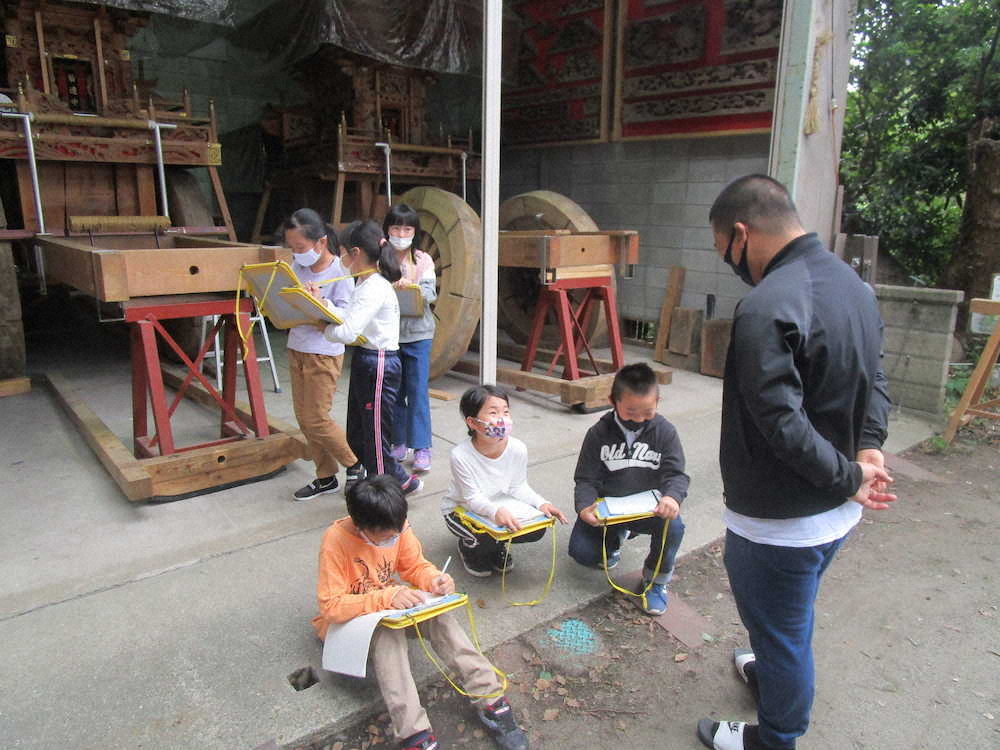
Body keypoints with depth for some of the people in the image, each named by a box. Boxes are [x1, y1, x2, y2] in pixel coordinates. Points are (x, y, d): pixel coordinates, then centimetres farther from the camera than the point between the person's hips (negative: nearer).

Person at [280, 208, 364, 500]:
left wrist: (320, 303, -30)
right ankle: (326, 476, 25)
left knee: (316, 419, -3)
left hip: (324, 353, -7)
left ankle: (354, 463, 19)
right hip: (296, 348, 7)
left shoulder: (340, 273, -13)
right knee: (303, 417, 11)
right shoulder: (296, 266, 4)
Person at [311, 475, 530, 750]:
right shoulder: (335, 541, -27)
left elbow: (415, 566, 0)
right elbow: (330, 606, -27)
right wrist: (386, 598, -37)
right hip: (345, 618, -4)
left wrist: (435, 579, -23)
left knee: (437, 614, -24)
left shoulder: (397, 528, -12)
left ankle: (491, 699, -23)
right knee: (387, 630, -36)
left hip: (389, 603, 4)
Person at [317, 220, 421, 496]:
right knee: (357, 433, 18)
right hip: (364, 360, 10)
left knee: (374, 435, 2)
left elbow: (347, 332, -26)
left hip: (378, 364, -10)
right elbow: (346, 317, 7)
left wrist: (322, 327, -8)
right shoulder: (366, 283, 12)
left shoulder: (374, 289, -20)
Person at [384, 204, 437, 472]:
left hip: (417, 333, -1)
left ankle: (421, 448, 6)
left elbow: (430, 293, -10)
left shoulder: (422, 259, 0)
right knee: (393, 392, 11)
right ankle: (398, 442, 24)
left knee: (417, 391, -1)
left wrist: (411, 286, -31)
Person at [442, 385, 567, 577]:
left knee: (537, 528, -18)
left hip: (501, 505, 4)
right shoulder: (461, 455, -31)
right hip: (461, 509, -4)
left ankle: (497, 545, 14)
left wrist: (541, 503, -21)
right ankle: (469, 547, 8)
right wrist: (495, 511, -45)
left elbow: (518, 487, -5)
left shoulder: (518, 449, -20)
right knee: (485, 536, -33)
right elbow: (473, 498, -26)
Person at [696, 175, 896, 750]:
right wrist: (869, 446, -1)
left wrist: (848, 477, -16)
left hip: (779, 522, -9)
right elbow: (875, 378, 11)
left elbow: (783, 423, -30)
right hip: (836, 511, 9)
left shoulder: (766, 308, -28)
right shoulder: (854, 283, 3)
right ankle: (777, 675, 57)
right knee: (795, 617, 31)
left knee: (780, 630, 15)